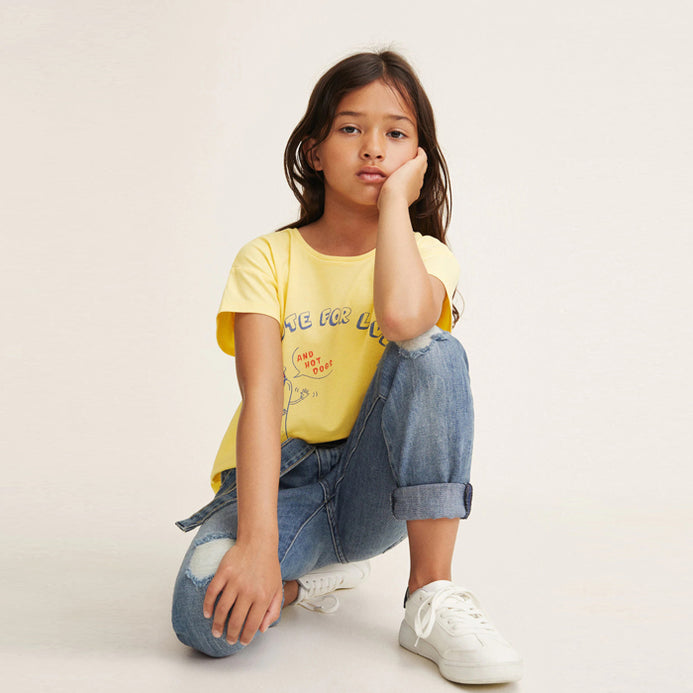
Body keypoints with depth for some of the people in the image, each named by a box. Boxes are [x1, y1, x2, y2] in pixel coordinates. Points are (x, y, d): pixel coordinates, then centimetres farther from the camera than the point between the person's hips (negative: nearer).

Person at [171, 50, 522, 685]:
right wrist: (259, 540, -30)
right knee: (210, 618, -33)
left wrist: (395, 198, -16)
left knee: (432, 352, -28)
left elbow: (403, 317, -31)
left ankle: (432, 598, -20)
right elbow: (261, 396, -18)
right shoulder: (268, 259, -3)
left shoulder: (425, 255, -2)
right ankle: (308, 575, 2)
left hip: (372, 485, 2)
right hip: (279, 478, -1)